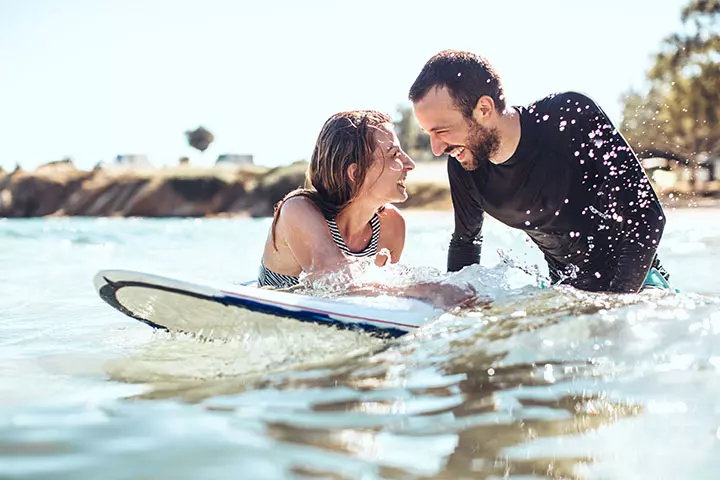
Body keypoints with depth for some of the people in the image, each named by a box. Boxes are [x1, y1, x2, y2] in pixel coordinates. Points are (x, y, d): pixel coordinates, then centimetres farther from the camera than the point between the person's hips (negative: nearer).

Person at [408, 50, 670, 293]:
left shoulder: (573, 116, -24)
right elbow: (465, 241, 10)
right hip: (566, 289, 5)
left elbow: (646, 216, -22)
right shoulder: (463, 167, -12)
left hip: (635, 282, -5)